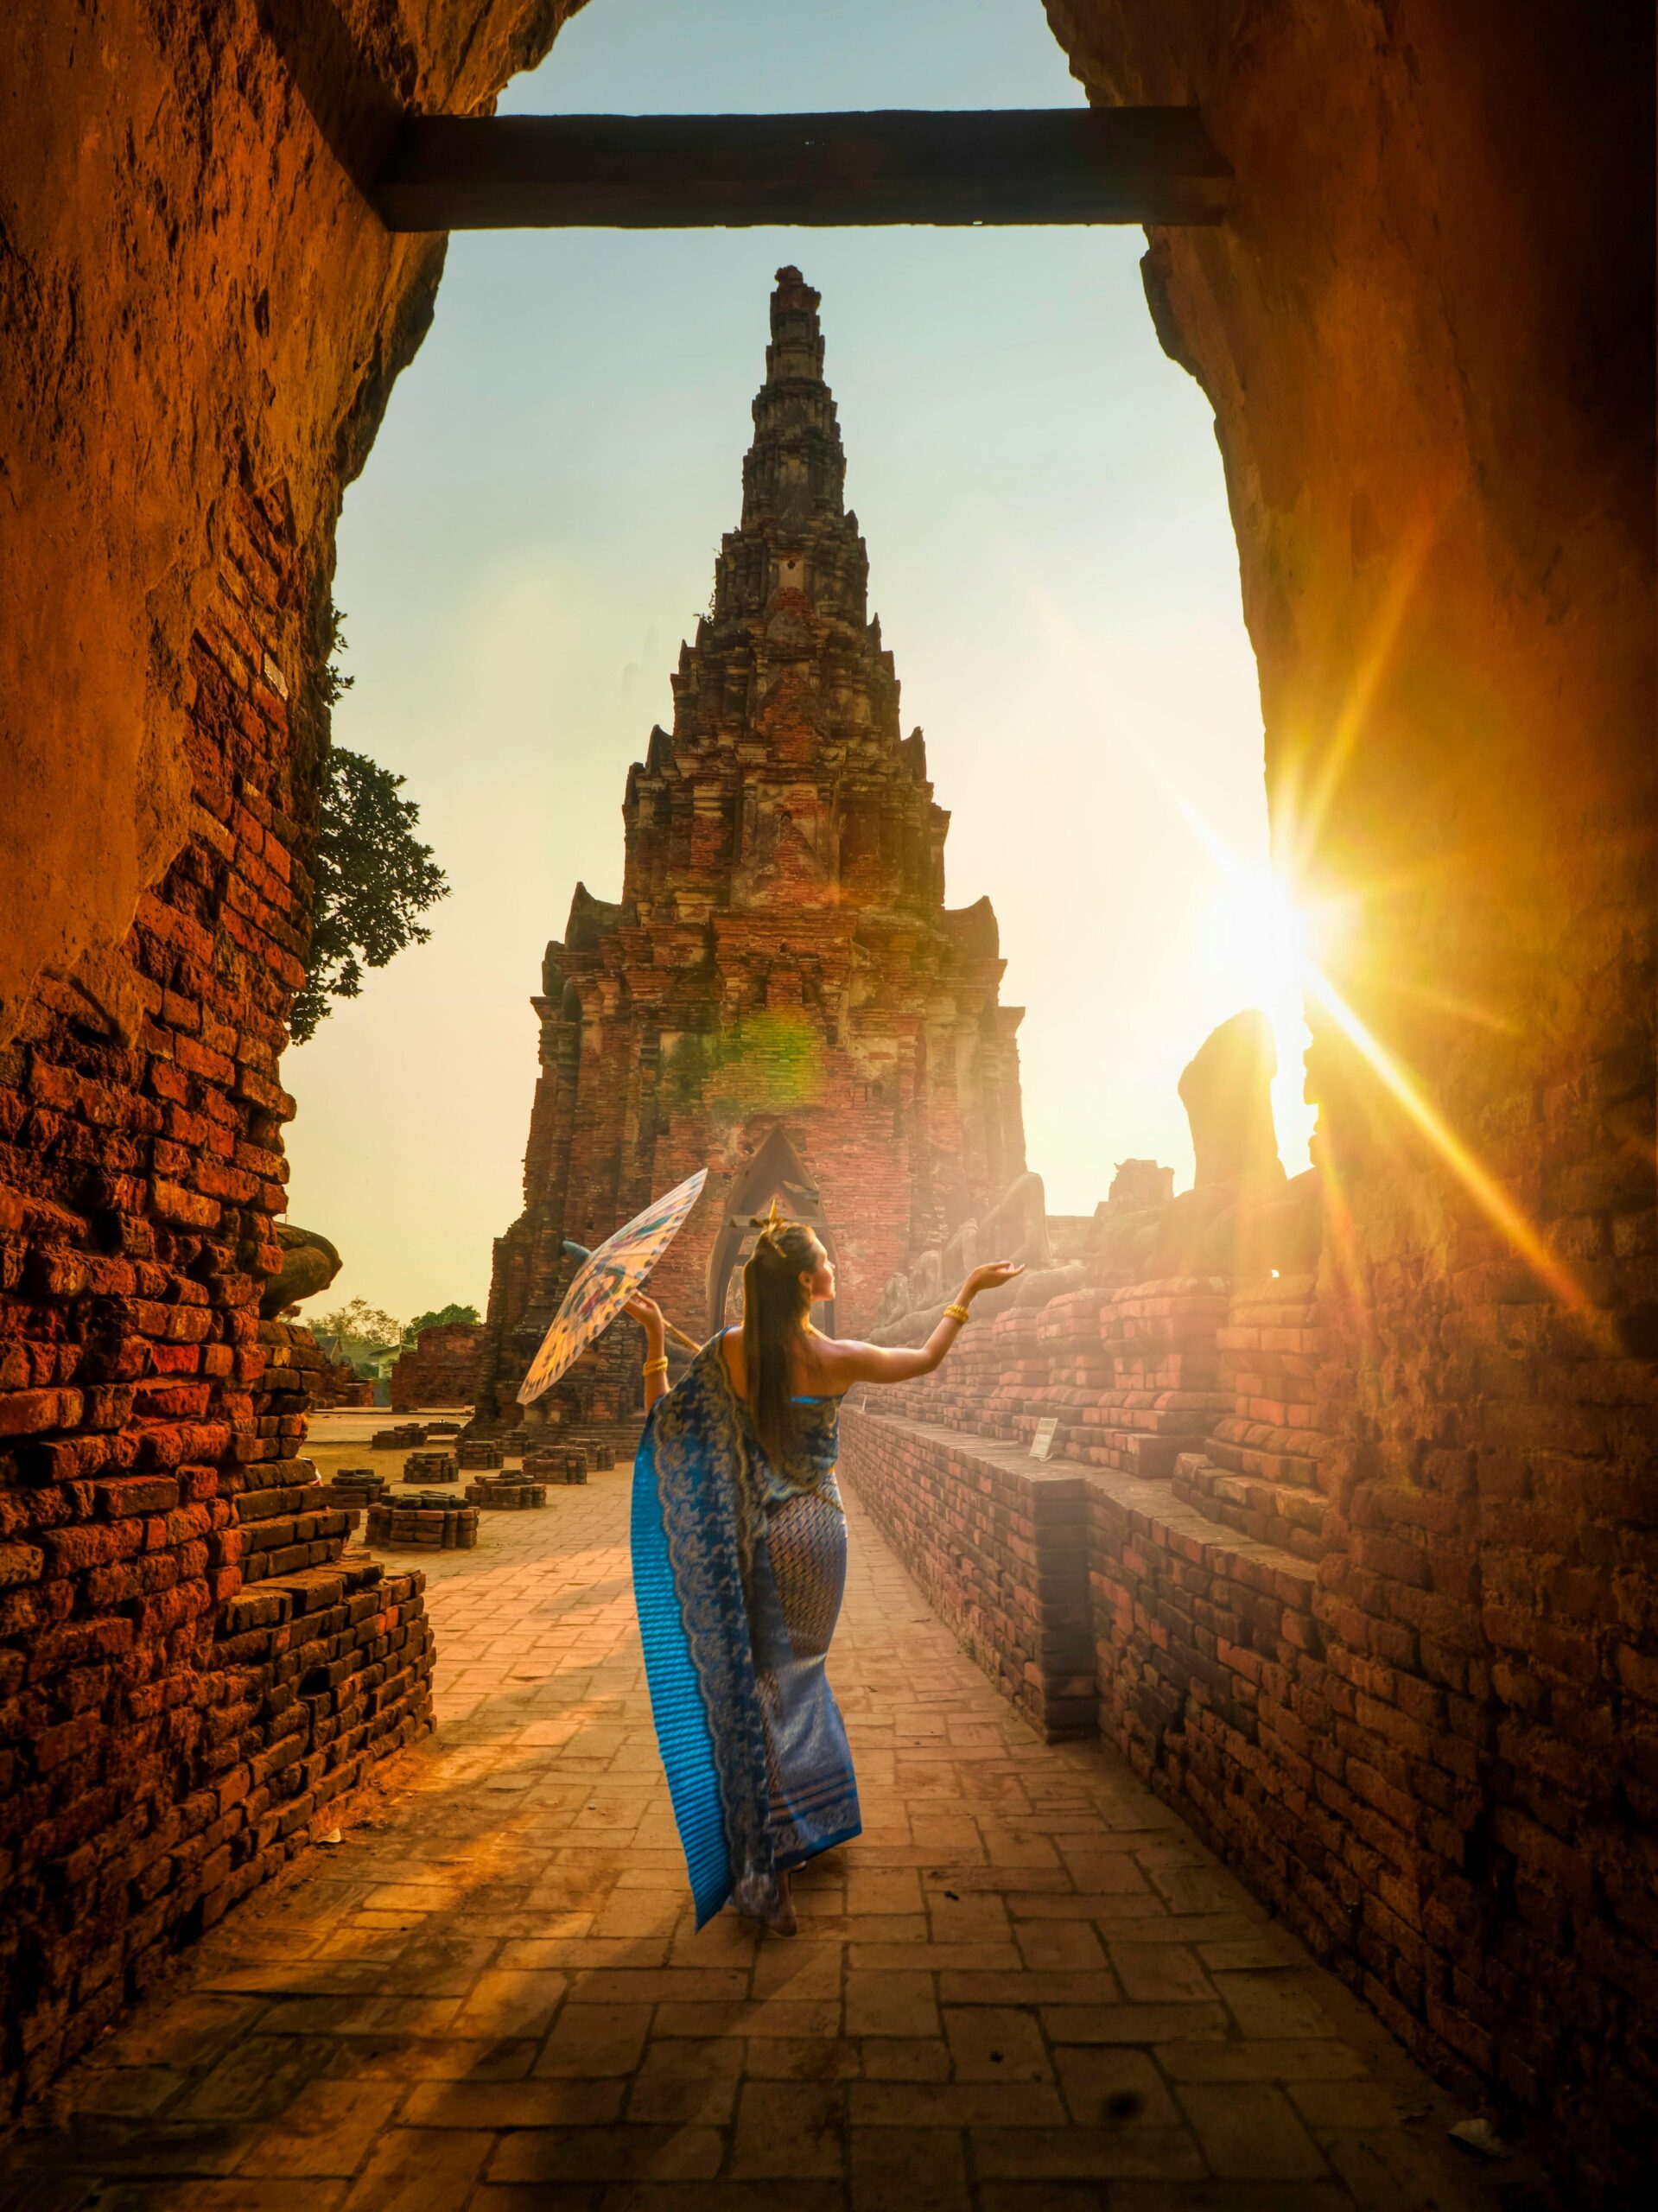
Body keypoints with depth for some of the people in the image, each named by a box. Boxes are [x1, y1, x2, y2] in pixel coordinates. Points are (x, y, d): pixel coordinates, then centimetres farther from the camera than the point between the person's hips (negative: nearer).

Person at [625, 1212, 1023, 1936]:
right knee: (800, 1669, 18)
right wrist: (970, 1288, 11)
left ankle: (766, 1868, 14)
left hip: (756, 1538, 1)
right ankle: (809, 1821, 33)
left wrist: (653, 1336, 1)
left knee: (761, 1681, 10)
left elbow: (662, 1417, -2)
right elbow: (927, 1356, 2)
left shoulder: (726, 1353, -11)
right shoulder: (837, 1359, -14)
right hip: (817, 1531, -1)